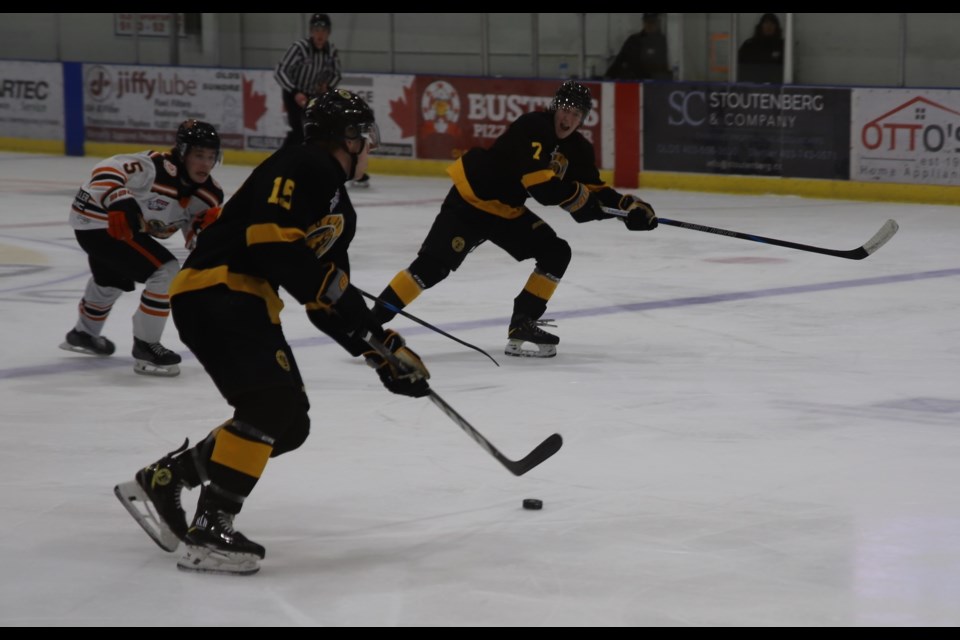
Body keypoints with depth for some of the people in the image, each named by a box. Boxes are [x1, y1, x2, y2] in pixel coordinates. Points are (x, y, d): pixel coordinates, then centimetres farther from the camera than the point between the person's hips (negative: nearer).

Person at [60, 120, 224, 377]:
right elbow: (106, 171, -38)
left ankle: (83, 334, 65)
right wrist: (118, 199, -55)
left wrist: (210, 224, -27)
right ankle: (145, 347, -8)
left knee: (112, 280, 37)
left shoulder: (209, 192, -7)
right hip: (100, 219, -10)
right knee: (166, 272, -20)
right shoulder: (156, 168, -31)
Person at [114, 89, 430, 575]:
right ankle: (209, 531, -22)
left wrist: (384, 351, 15)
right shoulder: (304, 166, -9)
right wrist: (332, 287, -19)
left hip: (247, 303, 10)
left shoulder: (340, 209, 22)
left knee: (289, 426, 8)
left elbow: (331, 305, 23)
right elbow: (270, 242, -23)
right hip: (215, 291, -10)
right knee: (272, 403, -22)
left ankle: (160, 480, 16)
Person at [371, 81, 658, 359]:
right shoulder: (531, 127, -24)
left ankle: (523, 324, 2)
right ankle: (374, 321, -12)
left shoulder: (578, 149, 2)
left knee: (557, 253, -2)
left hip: (508, 210, 8)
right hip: (471, 200, -8)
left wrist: (627, 204, -9)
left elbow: (593, 190, 5)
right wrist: (577, 198, -24)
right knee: (433, 265, -17)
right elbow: (539, 182, -32)